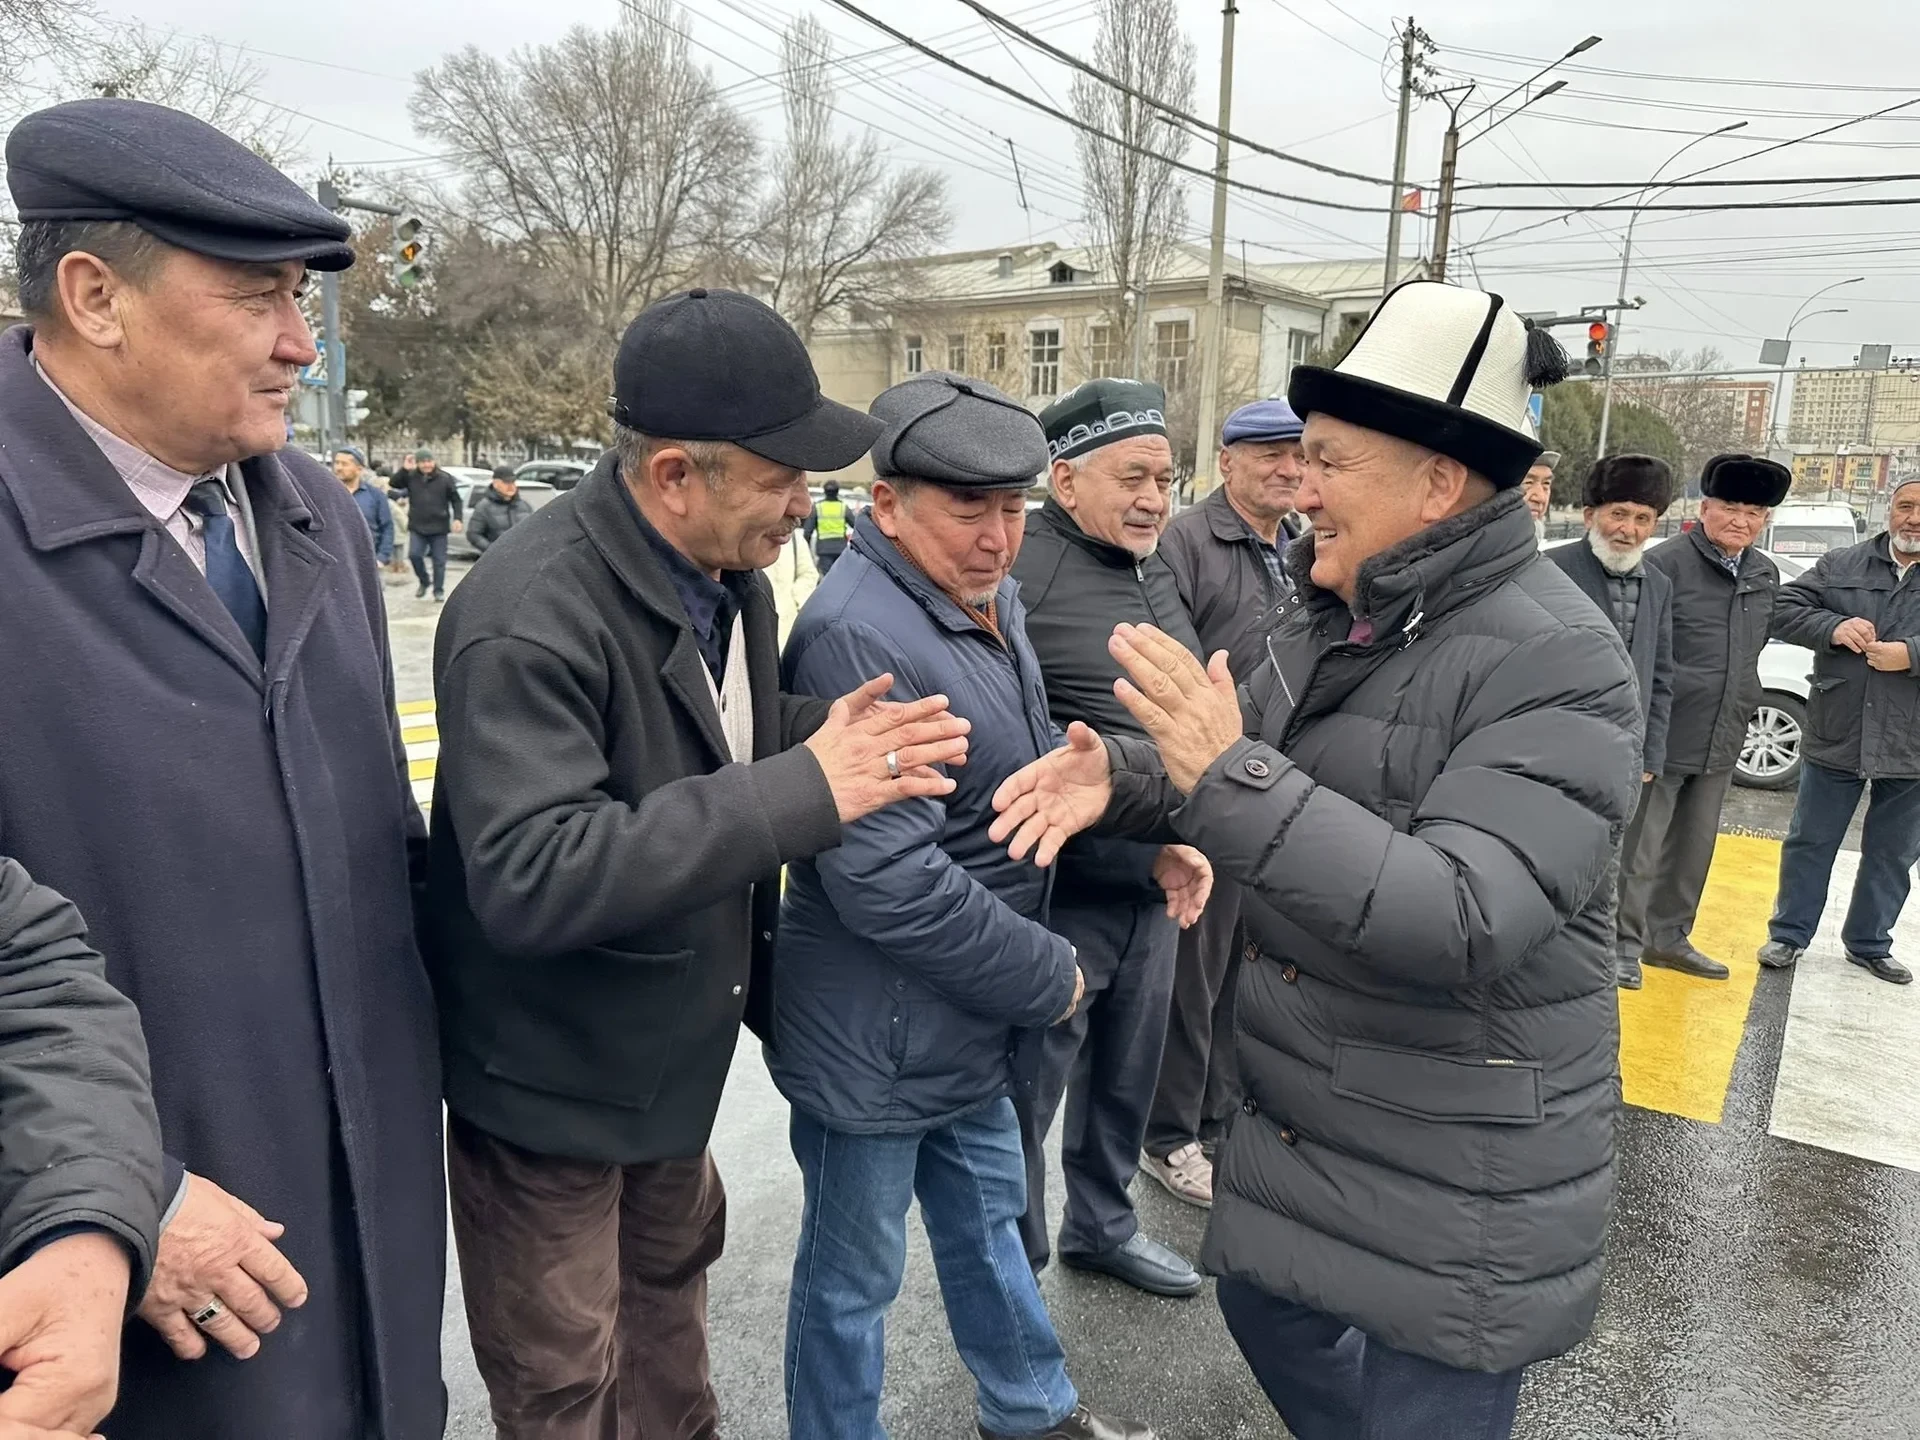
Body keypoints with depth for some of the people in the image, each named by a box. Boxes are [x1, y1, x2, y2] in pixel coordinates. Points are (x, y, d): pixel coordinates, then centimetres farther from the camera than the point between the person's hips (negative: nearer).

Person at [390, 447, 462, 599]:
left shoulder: (445, 478, -2)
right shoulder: (411, 477, 1)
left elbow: (456, 500, 1)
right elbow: (393, 484, -7)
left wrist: (457, 518, -10)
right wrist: (404, 469, -17)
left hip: (438, 527, -1)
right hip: (417, 526, 1)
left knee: (439, 560, 3)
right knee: (414, 554, -9)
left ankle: (439, 591, 14)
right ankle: (424, 581, 15)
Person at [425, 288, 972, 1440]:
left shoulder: (726, 573, -2)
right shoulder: (529, 621, -30)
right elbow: (530, 879, -38)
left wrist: (843, 737, -11)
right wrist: (805, 790, -38)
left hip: (669, 1055, 8)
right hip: (552, 1082, -8)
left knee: (670, 1291, 30)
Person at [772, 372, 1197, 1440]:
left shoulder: (990, 598, 3)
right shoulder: (860, 637, -27)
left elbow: (1030, 757, 13)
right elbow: (889, 882, -30)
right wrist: (1051, 977, -18)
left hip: (972, 1017, 9)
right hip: (874, 1037, -9)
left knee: (987, 1215, 29)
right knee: (856, 1273, 14)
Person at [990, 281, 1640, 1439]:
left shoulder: (1557, 663, -23)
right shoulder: (1333, 619, 2)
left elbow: (1462, 923, -34)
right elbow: (1242, 778, 9)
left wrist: (1229, 776, -38)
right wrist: (1122, 775, -11)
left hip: (1460, 1173, -7)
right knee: (1268, 1301, 26)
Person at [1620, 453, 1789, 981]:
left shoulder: (1766, 575, 11)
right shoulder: (1667, 564, -11)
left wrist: (1741, 706, 19)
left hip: (1723, 740, 7)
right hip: (1664, 734, -7)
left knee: (1694, 846, 16)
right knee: (1640, 844, 1)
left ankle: (1668, 937, 29)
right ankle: (1625, 941, 13)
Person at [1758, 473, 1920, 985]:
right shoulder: (1841, 566, 3)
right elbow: (1784, 607, 0)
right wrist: (1833, 627, -17)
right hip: (1835, 735, 0)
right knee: (1810, 843, 9)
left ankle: (1870, 943, 30)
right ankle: (1789, 934, 22)